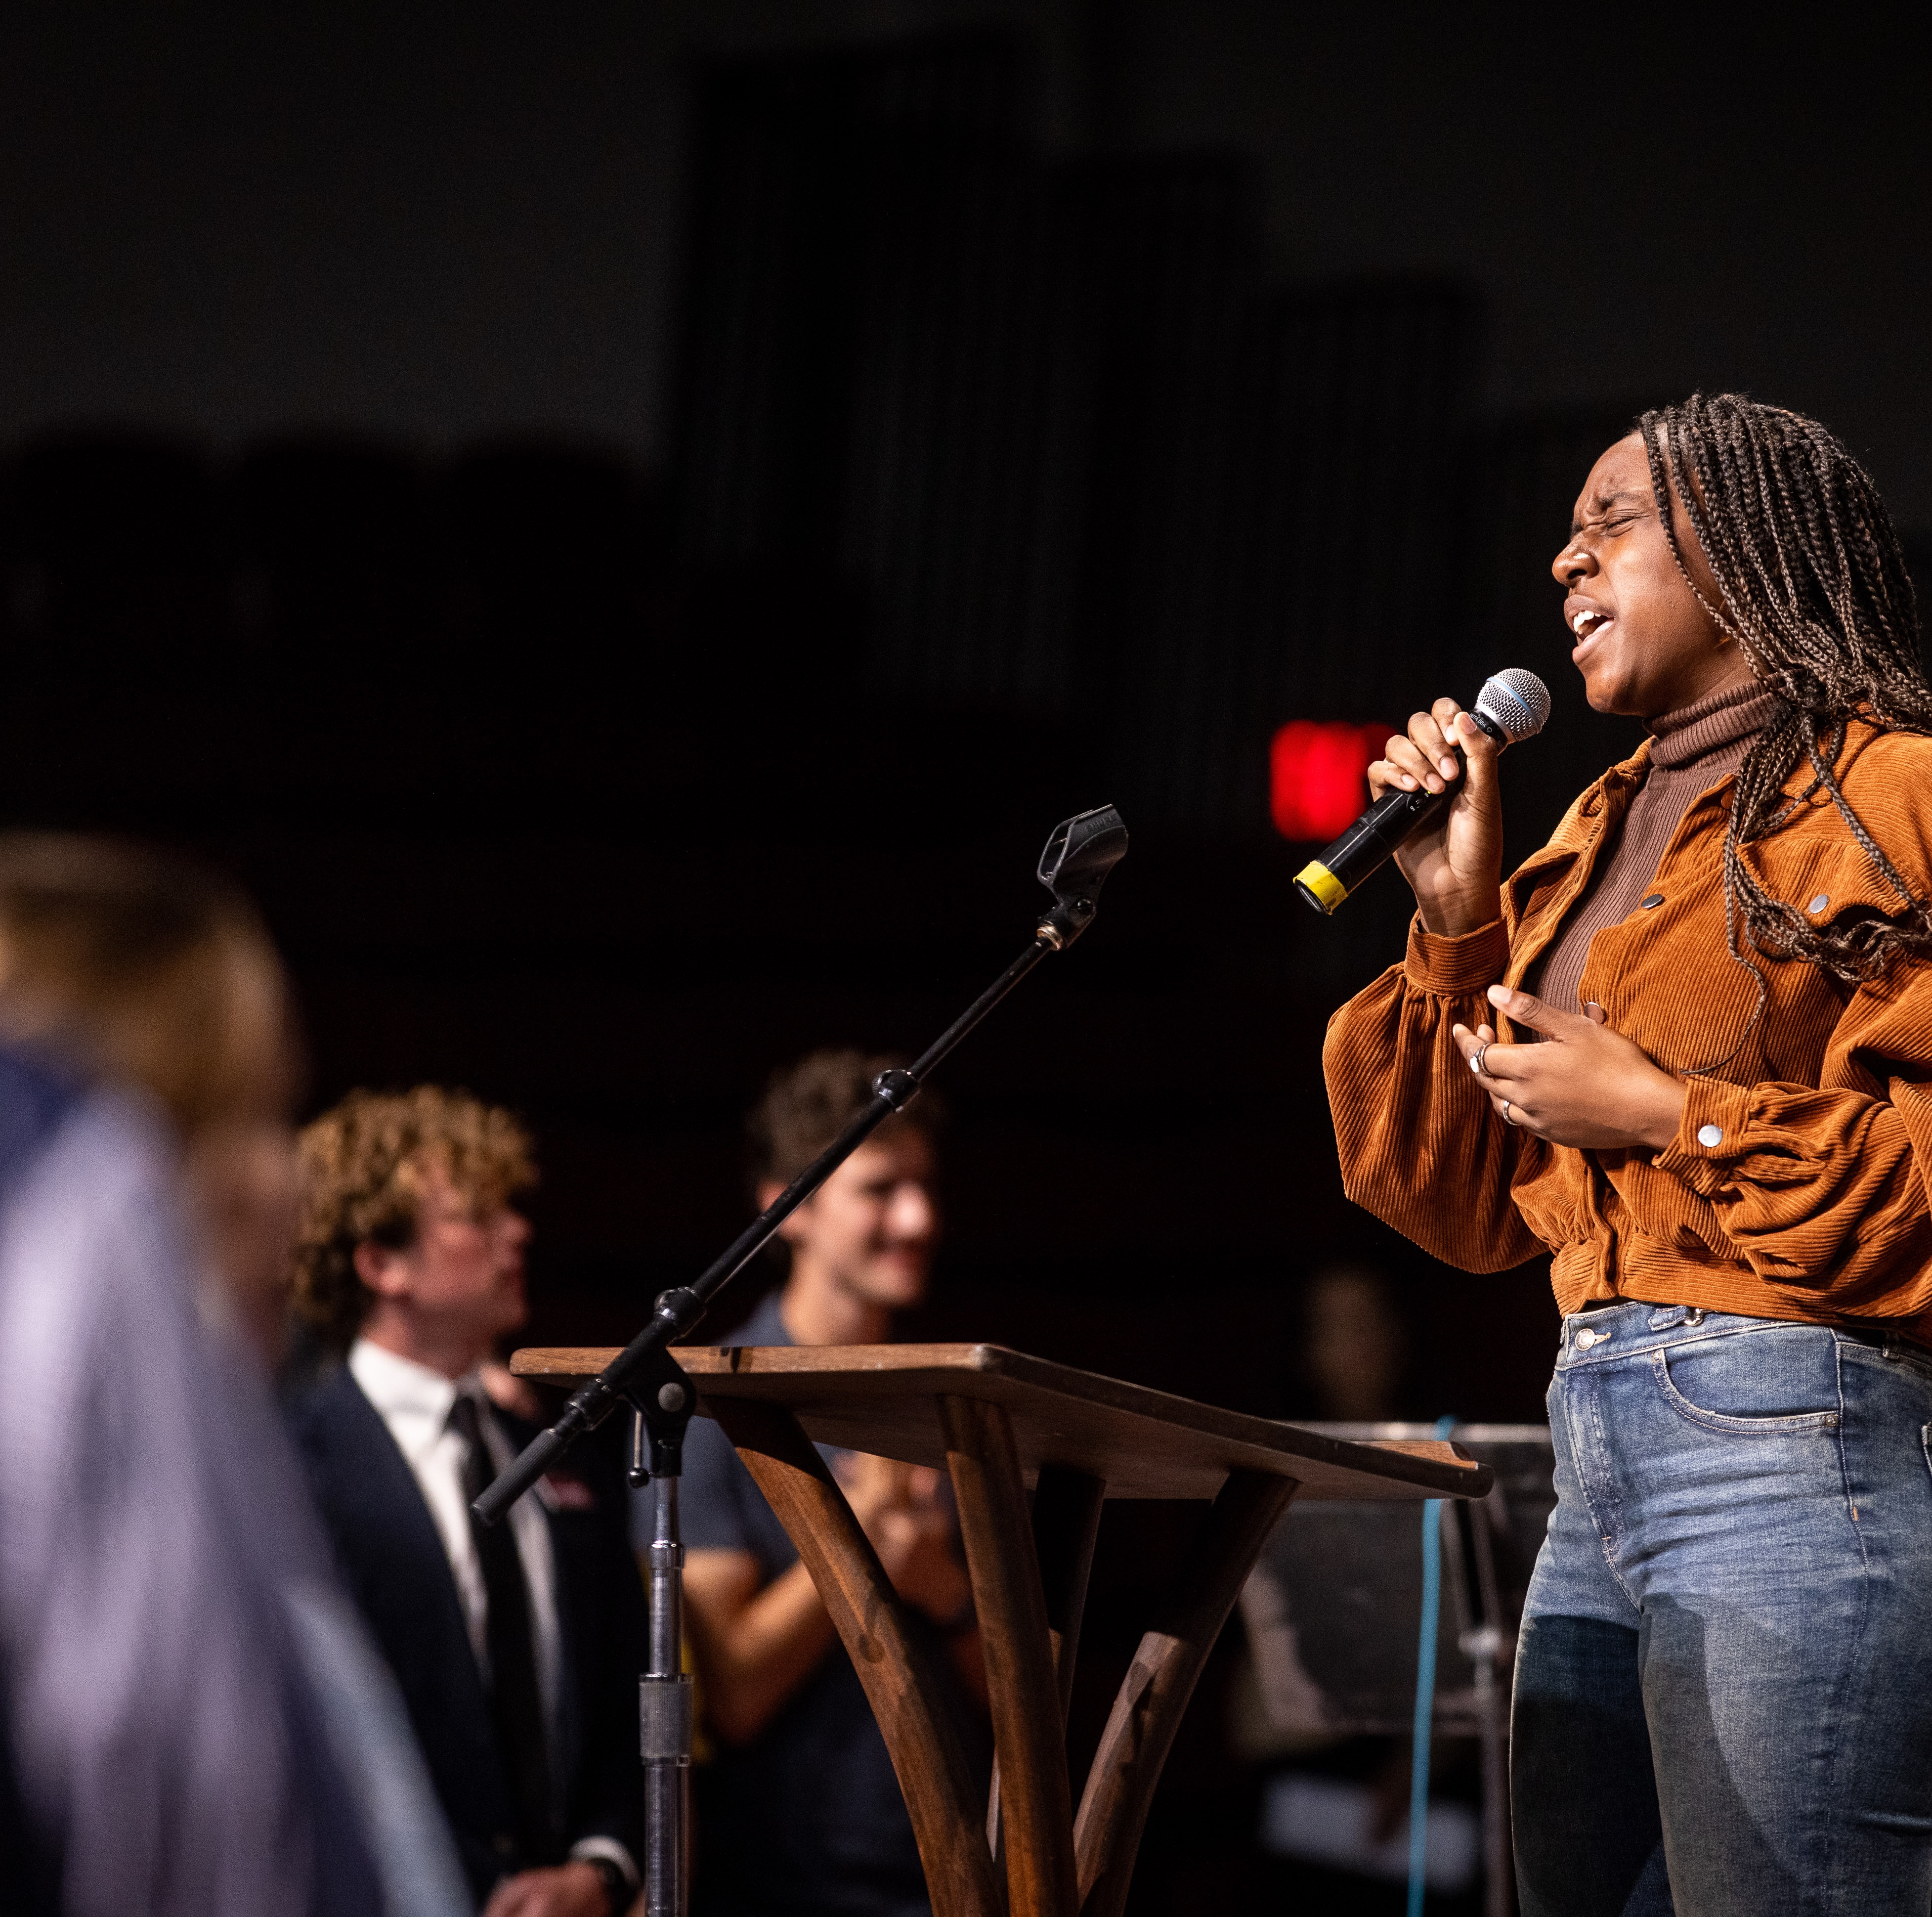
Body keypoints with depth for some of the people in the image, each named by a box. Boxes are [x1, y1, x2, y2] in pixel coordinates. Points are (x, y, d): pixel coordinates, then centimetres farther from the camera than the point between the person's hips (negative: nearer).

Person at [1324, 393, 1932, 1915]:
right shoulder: (1603, 833, 21)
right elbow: (1476, 1210, 20)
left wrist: (1671, 1115, -12)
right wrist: (1460, 923, 10)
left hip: (1800, 1446, -8)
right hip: (1600, 1467, 8)